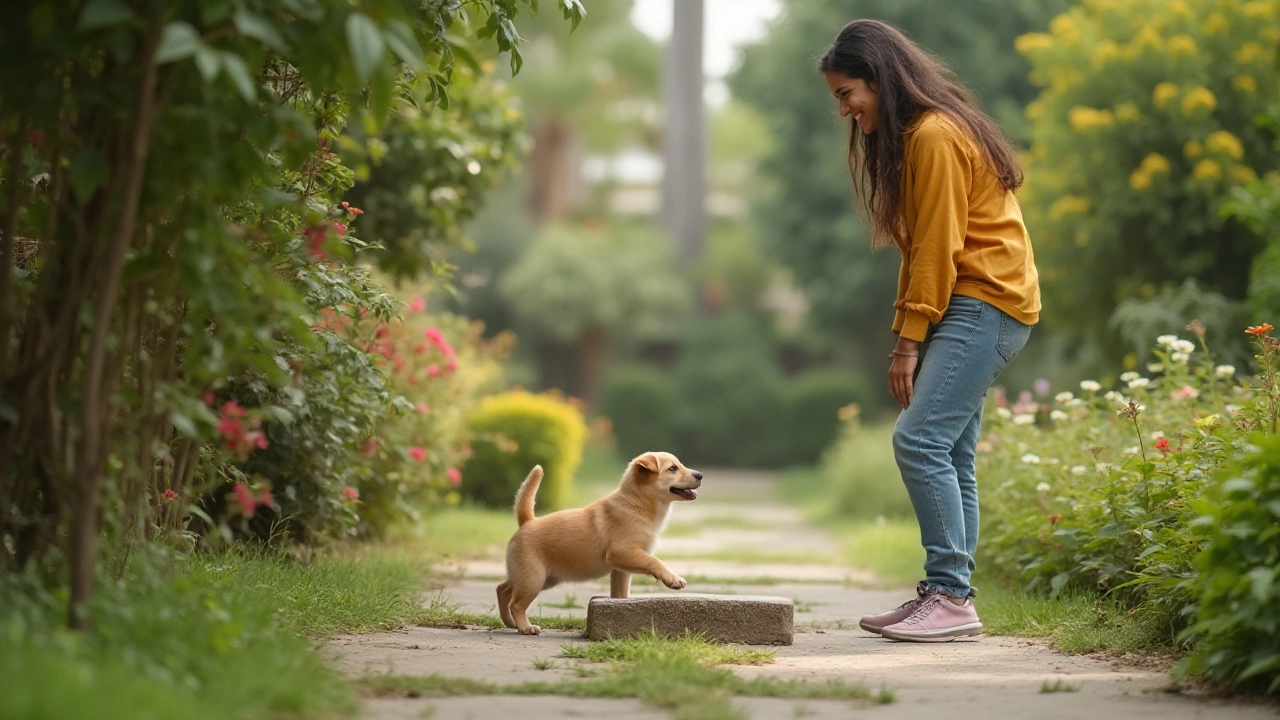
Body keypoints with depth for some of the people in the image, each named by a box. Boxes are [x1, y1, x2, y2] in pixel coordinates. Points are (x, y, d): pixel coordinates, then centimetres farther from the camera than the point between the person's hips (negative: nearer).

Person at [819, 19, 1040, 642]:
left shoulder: (935, 136, -13)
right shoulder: (912, 136, 18)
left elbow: (938, 248, -15)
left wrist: (910, 340, -13)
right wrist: (906, 339, 9)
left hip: (985, 304, -10)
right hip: (968, 308, 10)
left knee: (921, 439, -18)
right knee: (950, 457, 7)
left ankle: (952, 596, -17)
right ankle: (944, 597, 8)